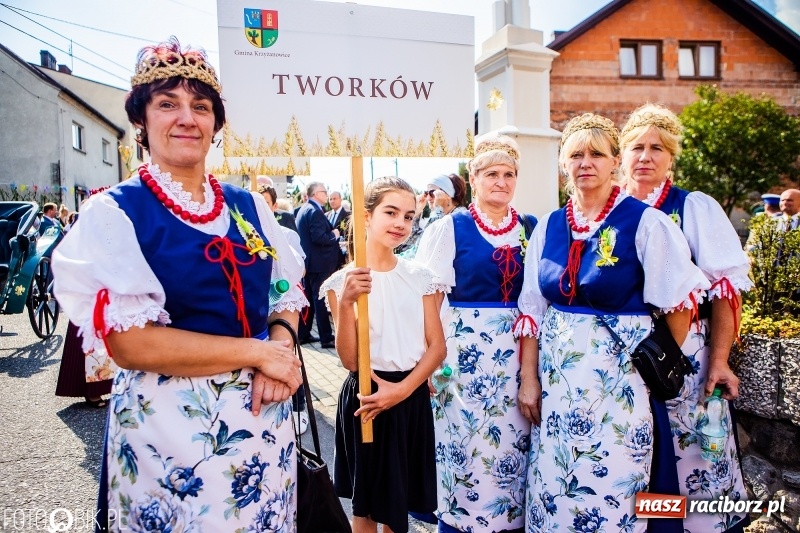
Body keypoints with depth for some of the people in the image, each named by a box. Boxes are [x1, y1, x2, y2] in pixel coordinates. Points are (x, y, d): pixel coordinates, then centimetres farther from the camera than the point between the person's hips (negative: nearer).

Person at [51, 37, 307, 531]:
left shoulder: (249, 205, 5)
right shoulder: (113, 212, -8)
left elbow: (287, 295, 9)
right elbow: (129, 343, -17)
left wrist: (282, 347, -13)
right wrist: (257, 352, -17)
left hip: (263, 417, 5)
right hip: (169, 427, -4)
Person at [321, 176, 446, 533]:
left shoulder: (420, 276, 1)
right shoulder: (342, 281, -10)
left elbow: (437, 346, -1)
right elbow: (350, 359, -13)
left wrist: (402, 389, -15)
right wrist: (346, 303, -28)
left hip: (412, 396, 3)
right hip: (365, 398, -3)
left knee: (399, 499, 17)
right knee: (367, 503, 14)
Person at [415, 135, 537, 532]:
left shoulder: (532, 229, 8)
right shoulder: (449, 229, -1)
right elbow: (428, 299, -3)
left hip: (521, 353, 3)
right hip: (467, 352, -3)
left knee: (514, 443, 9)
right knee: (465, 442, 4)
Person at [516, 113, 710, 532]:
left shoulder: (645, 222, -7)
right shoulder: (548, 227, 6)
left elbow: (678, 300, -4)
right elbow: (532, 309, 7)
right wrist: (528, 379, 4)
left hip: (621, 379, -4)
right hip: (558, 380, 4)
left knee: (613, 488, 4)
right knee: (552, 487, 11)